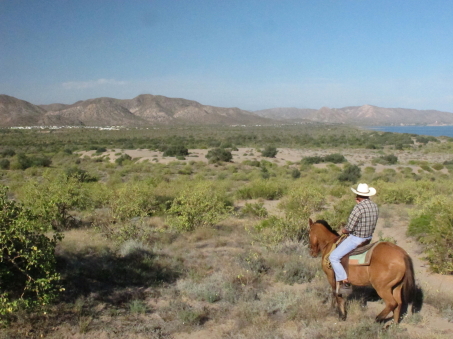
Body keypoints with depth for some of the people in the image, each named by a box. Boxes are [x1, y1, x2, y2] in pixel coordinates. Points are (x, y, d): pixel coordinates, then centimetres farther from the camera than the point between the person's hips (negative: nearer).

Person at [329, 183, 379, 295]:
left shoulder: (358, 208, -23)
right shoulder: (375, 207, 2)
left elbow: (349, 228, -20)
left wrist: (343, 230, 0)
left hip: (356, 239, -9)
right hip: (369, 237, 9)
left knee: (333, 257, -4)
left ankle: (345, 283, -7)